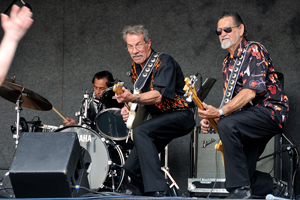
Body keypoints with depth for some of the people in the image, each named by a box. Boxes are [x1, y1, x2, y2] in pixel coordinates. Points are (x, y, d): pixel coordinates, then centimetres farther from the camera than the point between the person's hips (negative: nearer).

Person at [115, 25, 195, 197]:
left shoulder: (164, 62, -18)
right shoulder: (136, 67, 8)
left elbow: (158, 96, -32)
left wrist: (133, 98, -48)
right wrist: (130, 108, -1)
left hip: (180, 116, -9)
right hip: (160, 119, 9)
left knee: (140, 131, -34)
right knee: (131, 167, 2)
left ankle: (158, 191, -40)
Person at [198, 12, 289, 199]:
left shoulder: (254, 50, -9)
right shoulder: (228, 63, 18)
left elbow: (251, 91, -21)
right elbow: (231, 102, 18)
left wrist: (220, 113, -29)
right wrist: (210, 118, -2)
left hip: (270, 111, -9)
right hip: (251, 118, 9)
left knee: (227, 125, -34)